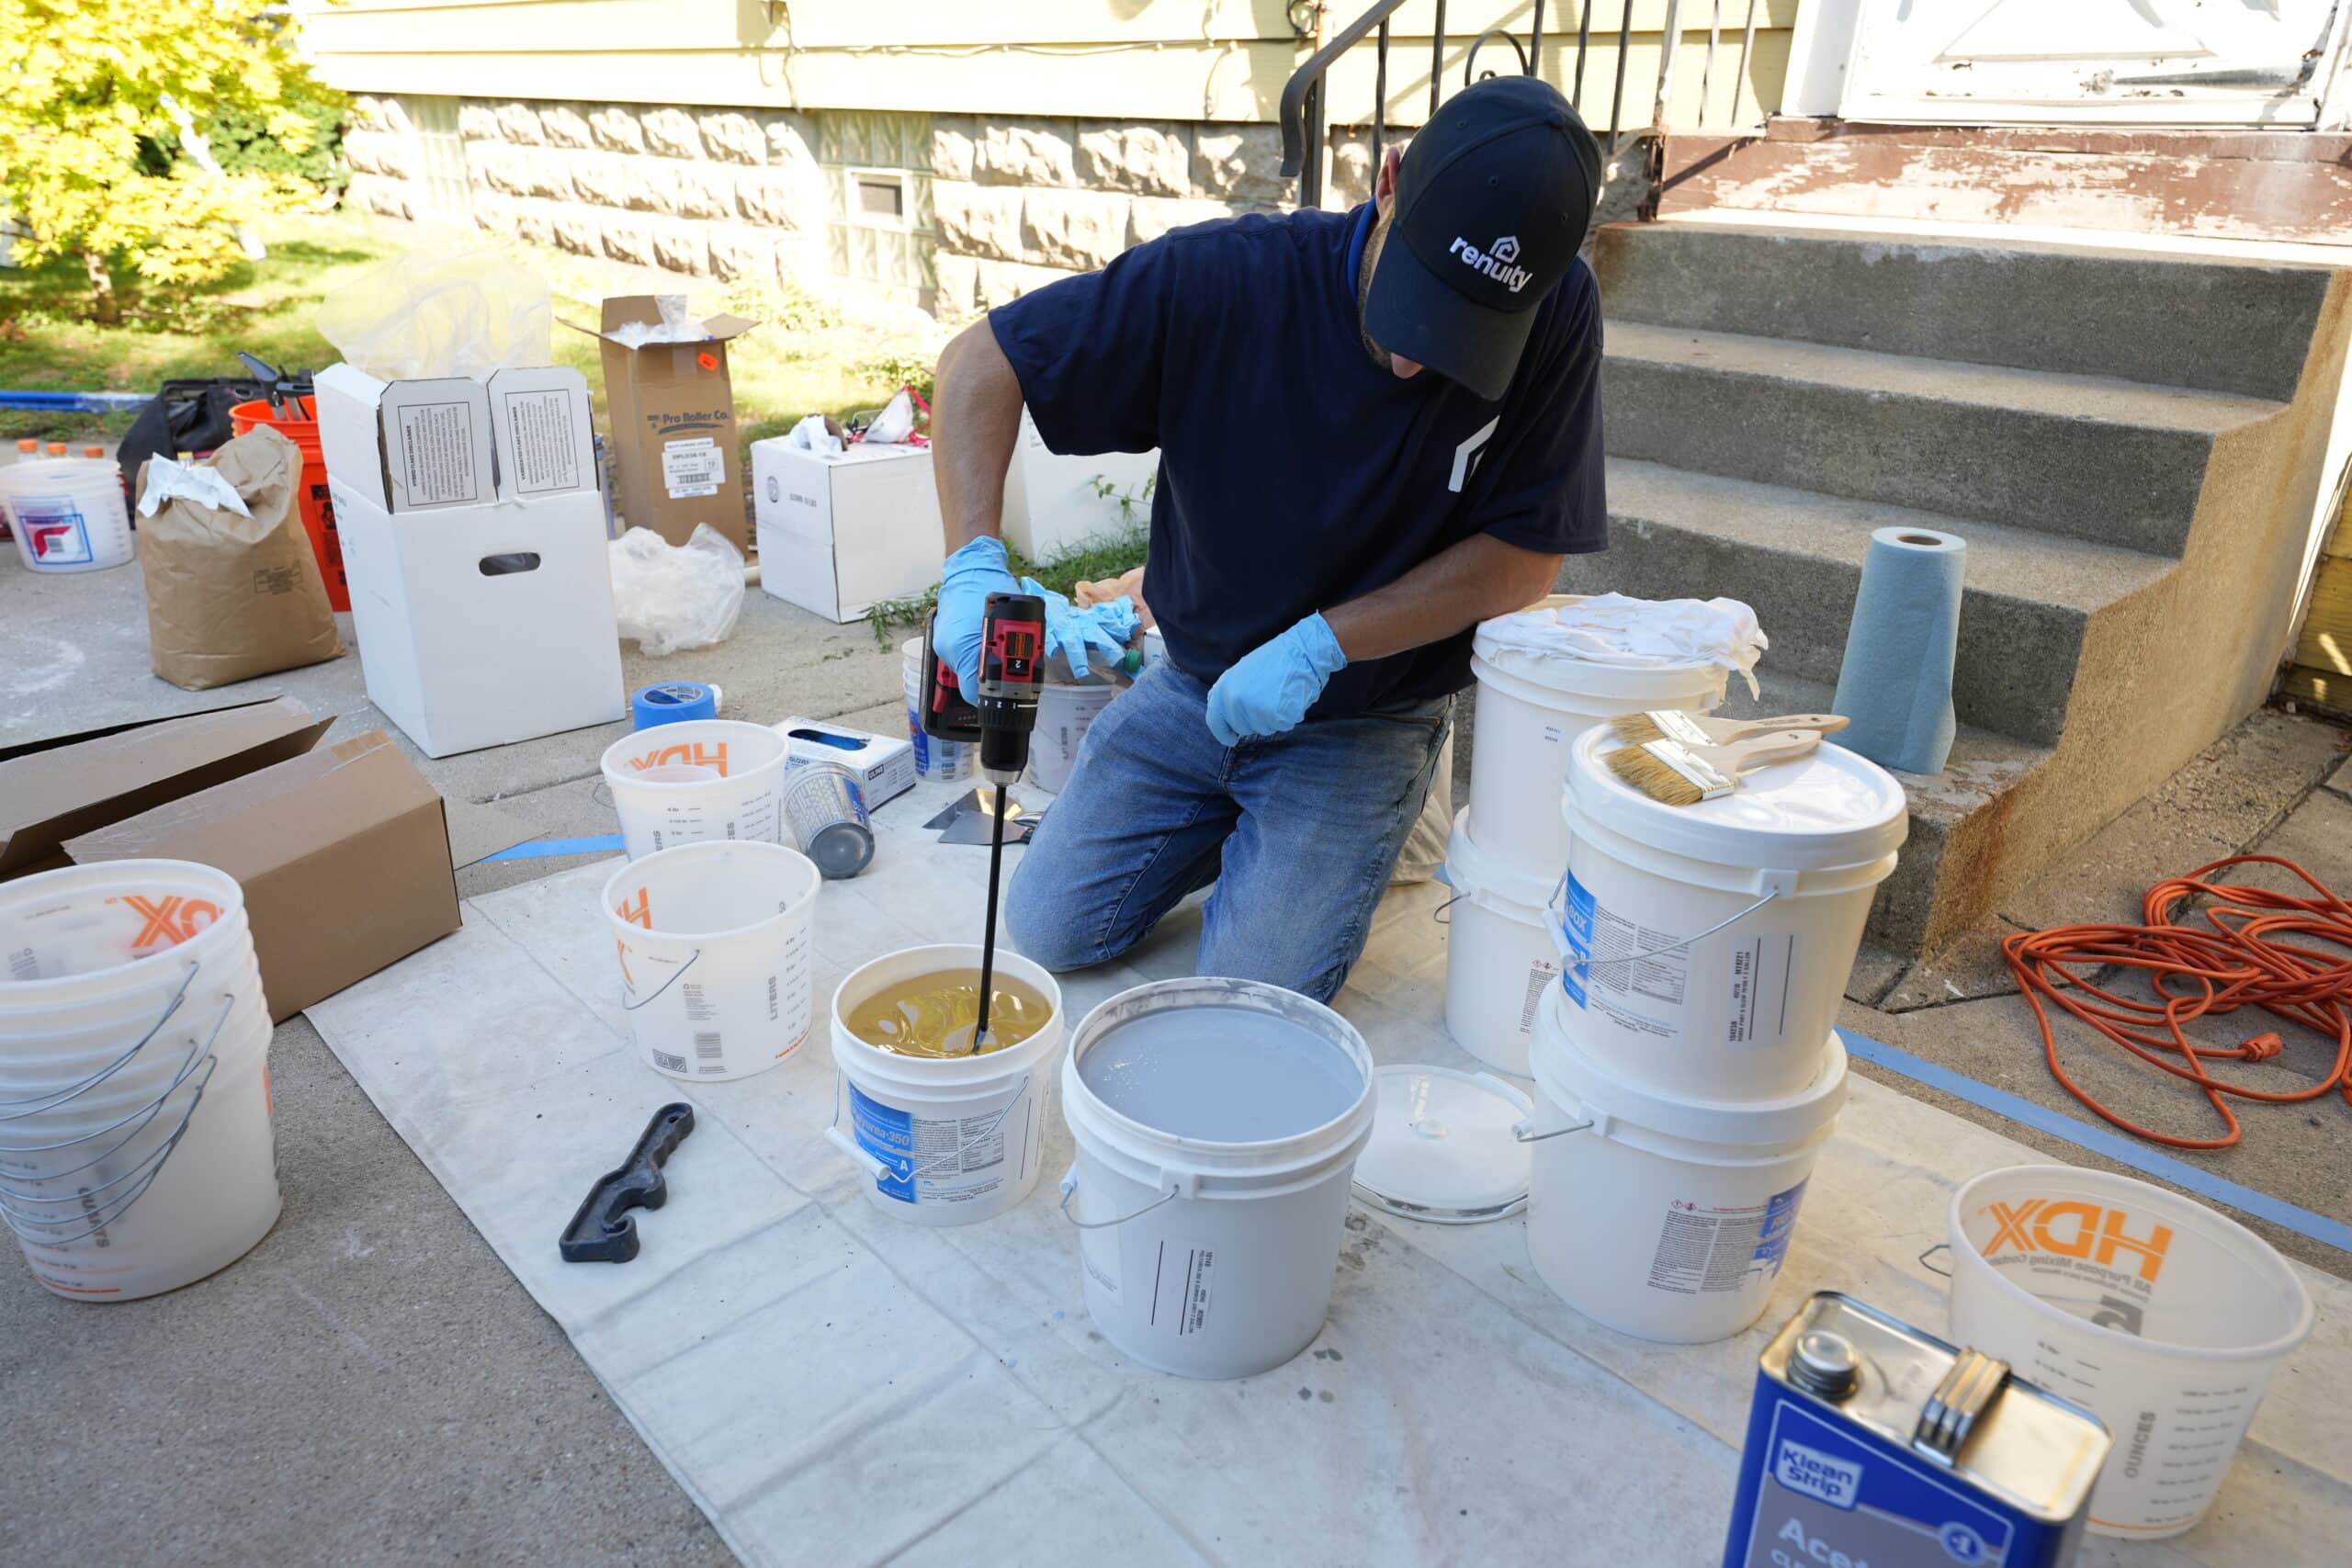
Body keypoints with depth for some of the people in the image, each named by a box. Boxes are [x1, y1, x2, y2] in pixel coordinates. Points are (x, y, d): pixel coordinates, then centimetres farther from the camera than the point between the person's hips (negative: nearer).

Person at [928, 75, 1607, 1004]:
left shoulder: (1554, 314, -19)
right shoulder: (1231, 277, -20)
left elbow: (1526, 558, -14)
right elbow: (980, 362, -16)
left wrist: (1318, 646, -23)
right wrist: (975, 565, -32)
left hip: (1366, 715, -1)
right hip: (1196, 685, 2)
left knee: (1256, 991, -15)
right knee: (1051, 929, -2)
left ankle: (1363, 831, 15)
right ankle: (1229, 826, 24)